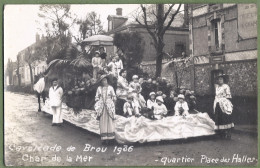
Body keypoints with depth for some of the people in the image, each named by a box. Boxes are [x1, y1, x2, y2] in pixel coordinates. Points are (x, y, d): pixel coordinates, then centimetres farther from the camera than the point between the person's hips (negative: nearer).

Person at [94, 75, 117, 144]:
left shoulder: (110, 88, 2)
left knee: (109, 121, -4)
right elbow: (97, 97, 8)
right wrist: (98, 106, 2)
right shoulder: (99, 88, 6)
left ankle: (109, 137, -1)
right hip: (102, 107, 1)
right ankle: (103, 138, 2)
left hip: (109, 106, -1)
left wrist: (112, 106, 0)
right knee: (102, 122, -1)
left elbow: (114, 97, 5)